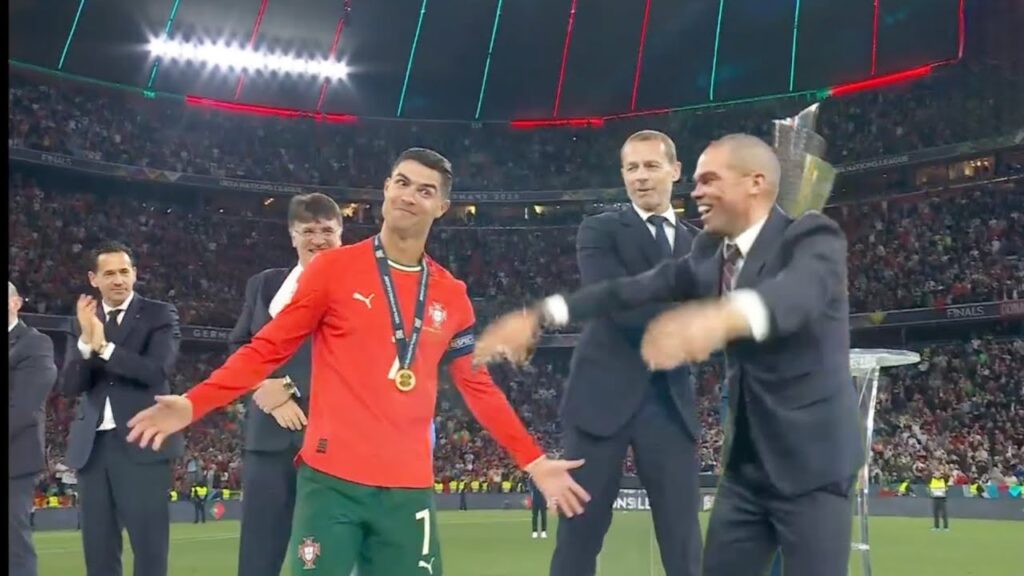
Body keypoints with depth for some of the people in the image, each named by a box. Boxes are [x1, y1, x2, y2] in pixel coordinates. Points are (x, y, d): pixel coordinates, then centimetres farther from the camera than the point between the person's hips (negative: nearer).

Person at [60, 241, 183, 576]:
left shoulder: (160, 314, 1)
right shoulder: (84, 320, 12)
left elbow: (157, 371, -14)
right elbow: (70, 386, 2)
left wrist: (104, 346, -20)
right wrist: (86, 341, -14)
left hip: (142, 443, -4)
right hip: (92, 446, 5)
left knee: (149, 546, -5)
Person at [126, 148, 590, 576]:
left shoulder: (451, 296, 10)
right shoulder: (335, 267, 1)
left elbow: (478, 387, 16)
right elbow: (269, 348, 2)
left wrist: (534, 461, 12)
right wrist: (193, 404, -9)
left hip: (409, 487, 3)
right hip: (331, 478, -3)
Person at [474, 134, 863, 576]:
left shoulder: (813, 237, -14)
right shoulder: (709, 252, 8)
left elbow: (797, 292, -36)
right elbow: (632, 290, 4)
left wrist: (724, 317, -57)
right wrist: (537, 317, -5)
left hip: (811, 462, -6)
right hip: (746, 463, 7)